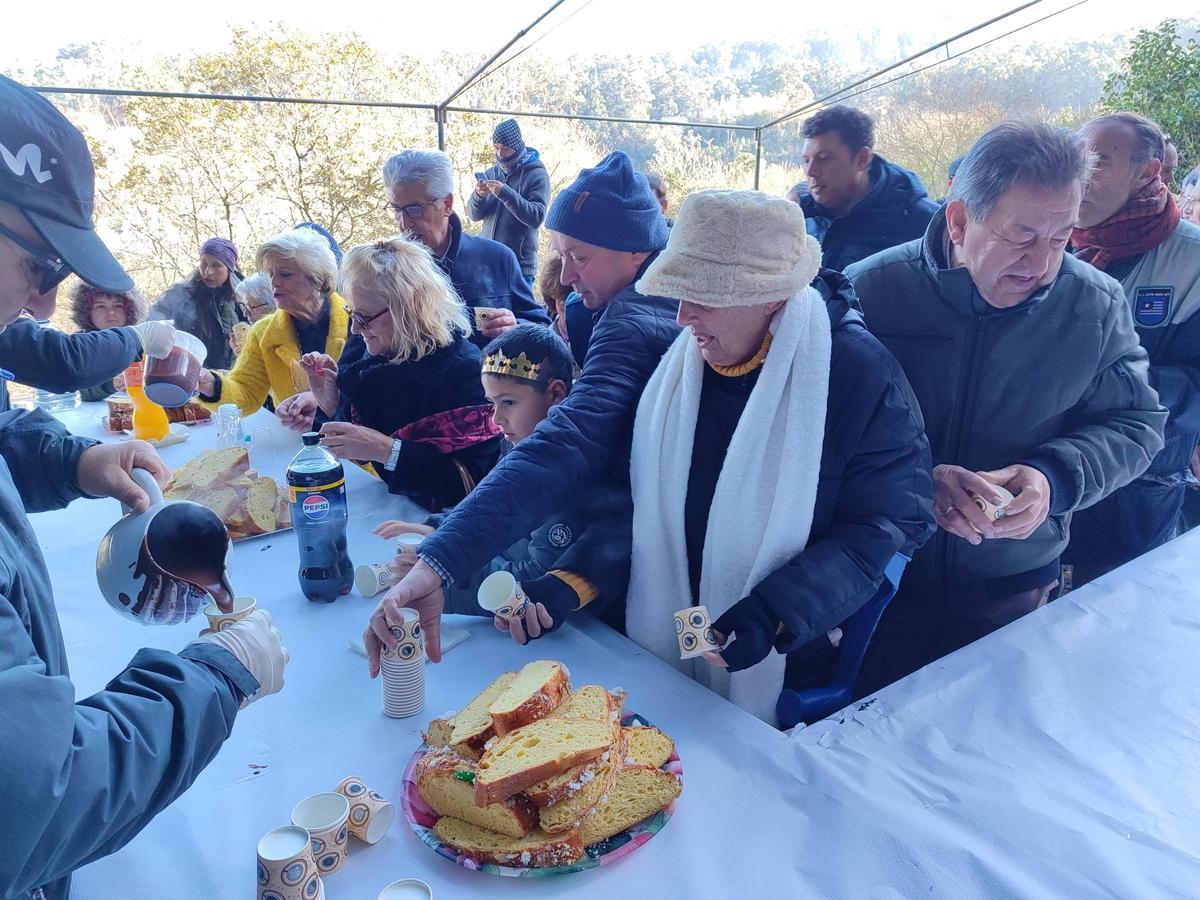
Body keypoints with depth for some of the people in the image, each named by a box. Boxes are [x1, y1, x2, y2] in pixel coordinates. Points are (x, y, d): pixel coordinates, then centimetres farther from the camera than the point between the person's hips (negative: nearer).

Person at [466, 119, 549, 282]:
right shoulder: (492, 173, 11)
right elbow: (474, 215, 9)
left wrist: (505, 193, -24)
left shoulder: (536, 175, -4)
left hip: (520, 265, -5)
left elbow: (537, 217, -15)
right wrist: (478, 195, -13)